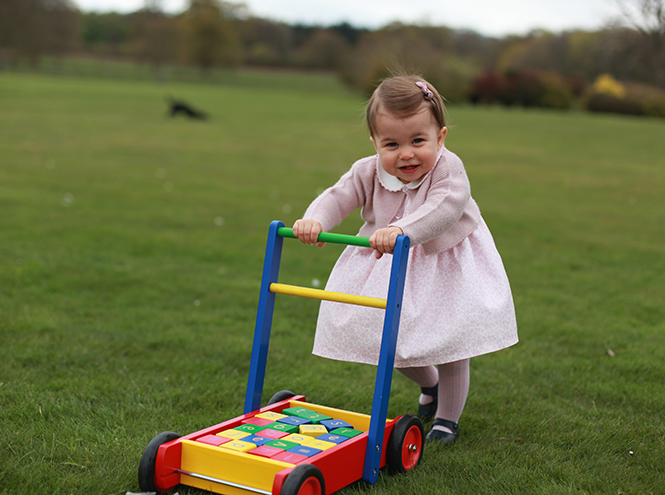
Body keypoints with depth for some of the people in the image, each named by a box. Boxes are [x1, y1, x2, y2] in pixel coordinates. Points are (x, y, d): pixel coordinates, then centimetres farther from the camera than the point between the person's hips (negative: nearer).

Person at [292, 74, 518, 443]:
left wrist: (403, 229, -61)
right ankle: (429, 384, 45)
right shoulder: (368, 172, -15)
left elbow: (445, 208, -44)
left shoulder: (447, 169, -27)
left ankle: (447, 417, 26)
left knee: (448, 345, 1)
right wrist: (315, 220, -45)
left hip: (445, 266, -4)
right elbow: (338, 198, -21)